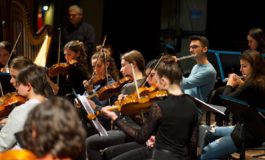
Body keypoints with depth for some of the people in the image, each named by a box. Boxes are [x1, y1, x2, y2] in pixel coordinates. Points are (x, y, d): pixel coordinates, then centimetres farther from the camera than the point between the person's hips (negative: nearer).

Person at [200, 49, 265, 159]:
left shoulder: (252, 86, -26)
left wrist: (230, 85, 0)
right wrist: (240, 85, 8)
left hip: (249, 135, -11)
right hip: (255, 129, 11)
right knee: (209, 133, 26)